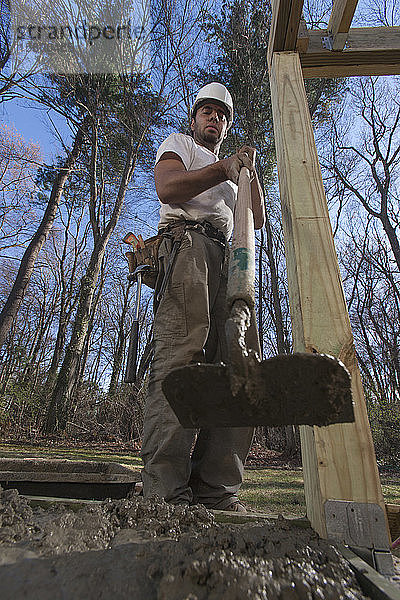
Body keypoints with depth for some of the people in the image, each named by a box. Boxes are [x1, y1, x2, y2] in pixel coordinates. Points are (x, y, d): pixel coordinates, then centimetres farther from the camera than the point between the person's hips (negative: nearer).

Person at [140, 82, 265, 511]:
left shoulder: (229, 177, 43)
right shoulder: (179, 144, 26)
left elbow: (256, 219, 29)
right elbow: (167, 188, 2)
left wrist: (248, 170, 22)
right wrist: (224, 168, -1)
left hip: (226, 259, 6)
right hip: (186, 242, -6)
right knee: (180, 355, -24)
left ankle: (216, 491, -11)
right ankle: (164, 490, -22)